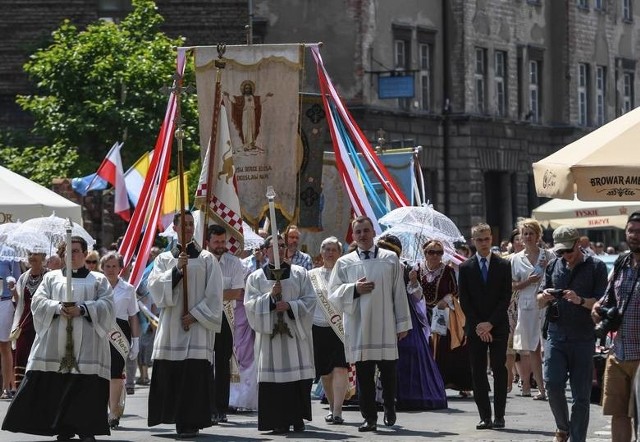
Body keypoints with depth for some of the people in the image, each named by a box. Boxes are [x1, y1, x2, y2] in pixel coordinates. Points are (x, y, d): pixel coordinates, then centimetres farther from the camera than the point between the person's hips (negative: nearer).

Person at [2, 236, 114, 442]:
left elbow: (106, 305, 1)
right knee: (56, 387, -6)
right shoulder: (51, 277, 18)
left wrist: (82, 309, -13)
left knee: (87, 387, -9)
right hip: (55, 344, 1)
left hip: (86, 345, -1)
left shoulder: (98, 280, 14)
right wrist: (58, 307, -11)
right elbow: (38, 301, 7)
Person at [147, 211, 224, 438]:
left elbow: (214, 295, 2)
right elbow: (155, 287, -3)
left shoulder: (207, 259, 8)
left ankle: (191, 422, -8)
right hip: (171, 325, 2)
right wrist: (176, 270, -14)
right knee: (170, 374, -2)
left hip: (197, 325, -2)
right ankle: (178, 419, 6)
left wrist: (195, 314, -7)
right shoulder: (164, 259, 13)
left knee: (194, 375, -10)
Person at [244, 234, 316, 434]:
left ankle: (297, 418, 4)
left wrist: (290, 305, -11)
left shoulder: (299, 274, 10)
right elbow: (250, 304, 0)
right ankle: (279, 422, -3)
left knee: (298, 377, -3)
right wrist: (270, 296, -14)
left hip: (296, 333, 1)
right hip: (270, 334, -1)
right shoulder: (256, 278, 9)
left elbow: (309, 300, 4)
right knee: (275, 379, -5)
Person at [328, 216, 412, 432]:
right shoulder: (344, 263, 8)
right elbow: (333, 295, 5)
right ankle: (369, 417, 5)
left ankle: (389, 410, 25)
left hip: (385, 327, 0)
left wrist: (402, 323, 2)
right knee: (364, 375, 0)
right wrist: (355, 289, -12)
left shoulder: (390, 259, 7)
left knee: (388, 373, 4)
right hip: (358, 328, 0)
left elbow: (399, 293, 5)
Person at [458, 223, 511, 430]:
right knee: (478, 373, 0)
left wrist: (490, 323, -10)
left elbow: (506, 298, -1)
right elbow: (464, 300, 2)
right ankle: (484, 416, 2)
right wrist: (478, 325, -7)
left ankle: (499, 416, -2)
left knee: (499, 371, -4)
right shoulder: (466, 267, 5)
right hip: (475, 328, 1)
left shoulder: (503, 265, 4)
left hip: (498, 327, -1)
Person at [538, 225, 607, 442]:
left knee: (581, 395, -1)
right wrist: (544, 297, -9)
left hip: (583, 337, -2)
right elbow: (540, 302, 15)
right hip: (556, 335, 3)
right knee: (553, 384, -10)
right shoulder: (554, 266, 11)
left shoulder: (596, 267, 0)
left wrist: (581, 301, -24)